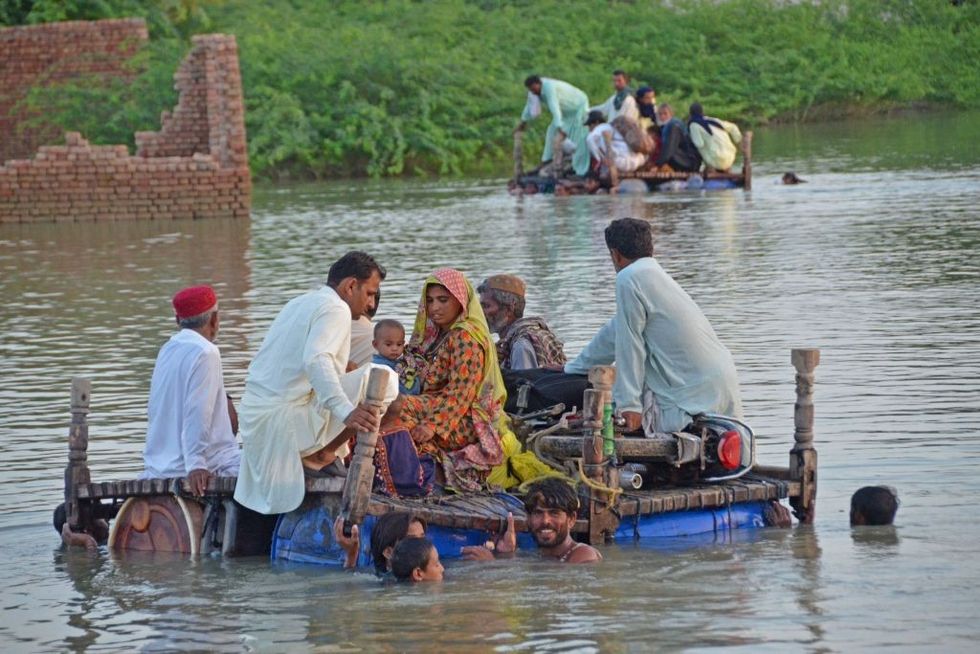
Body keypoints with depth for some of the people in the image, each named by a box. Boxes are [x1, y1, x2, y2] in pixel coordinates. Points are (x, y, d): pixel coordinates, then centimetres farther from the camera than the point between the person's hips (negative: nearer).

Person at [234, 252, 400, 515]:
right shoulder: (335, 308, -9)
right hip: (286, 418, -10)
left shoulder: (299, 303, 22)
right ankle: (322, 454, -8)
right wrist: (346, 411, -41)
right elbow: (316, 360, -29)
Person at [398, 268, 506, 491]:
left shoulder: (465, 338, -11)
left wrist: (432, 425, -28)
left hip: (468, 422, -9)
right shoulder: (436, 335, 18)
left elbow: (460, 393, -19)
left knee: (400, 408, -26)